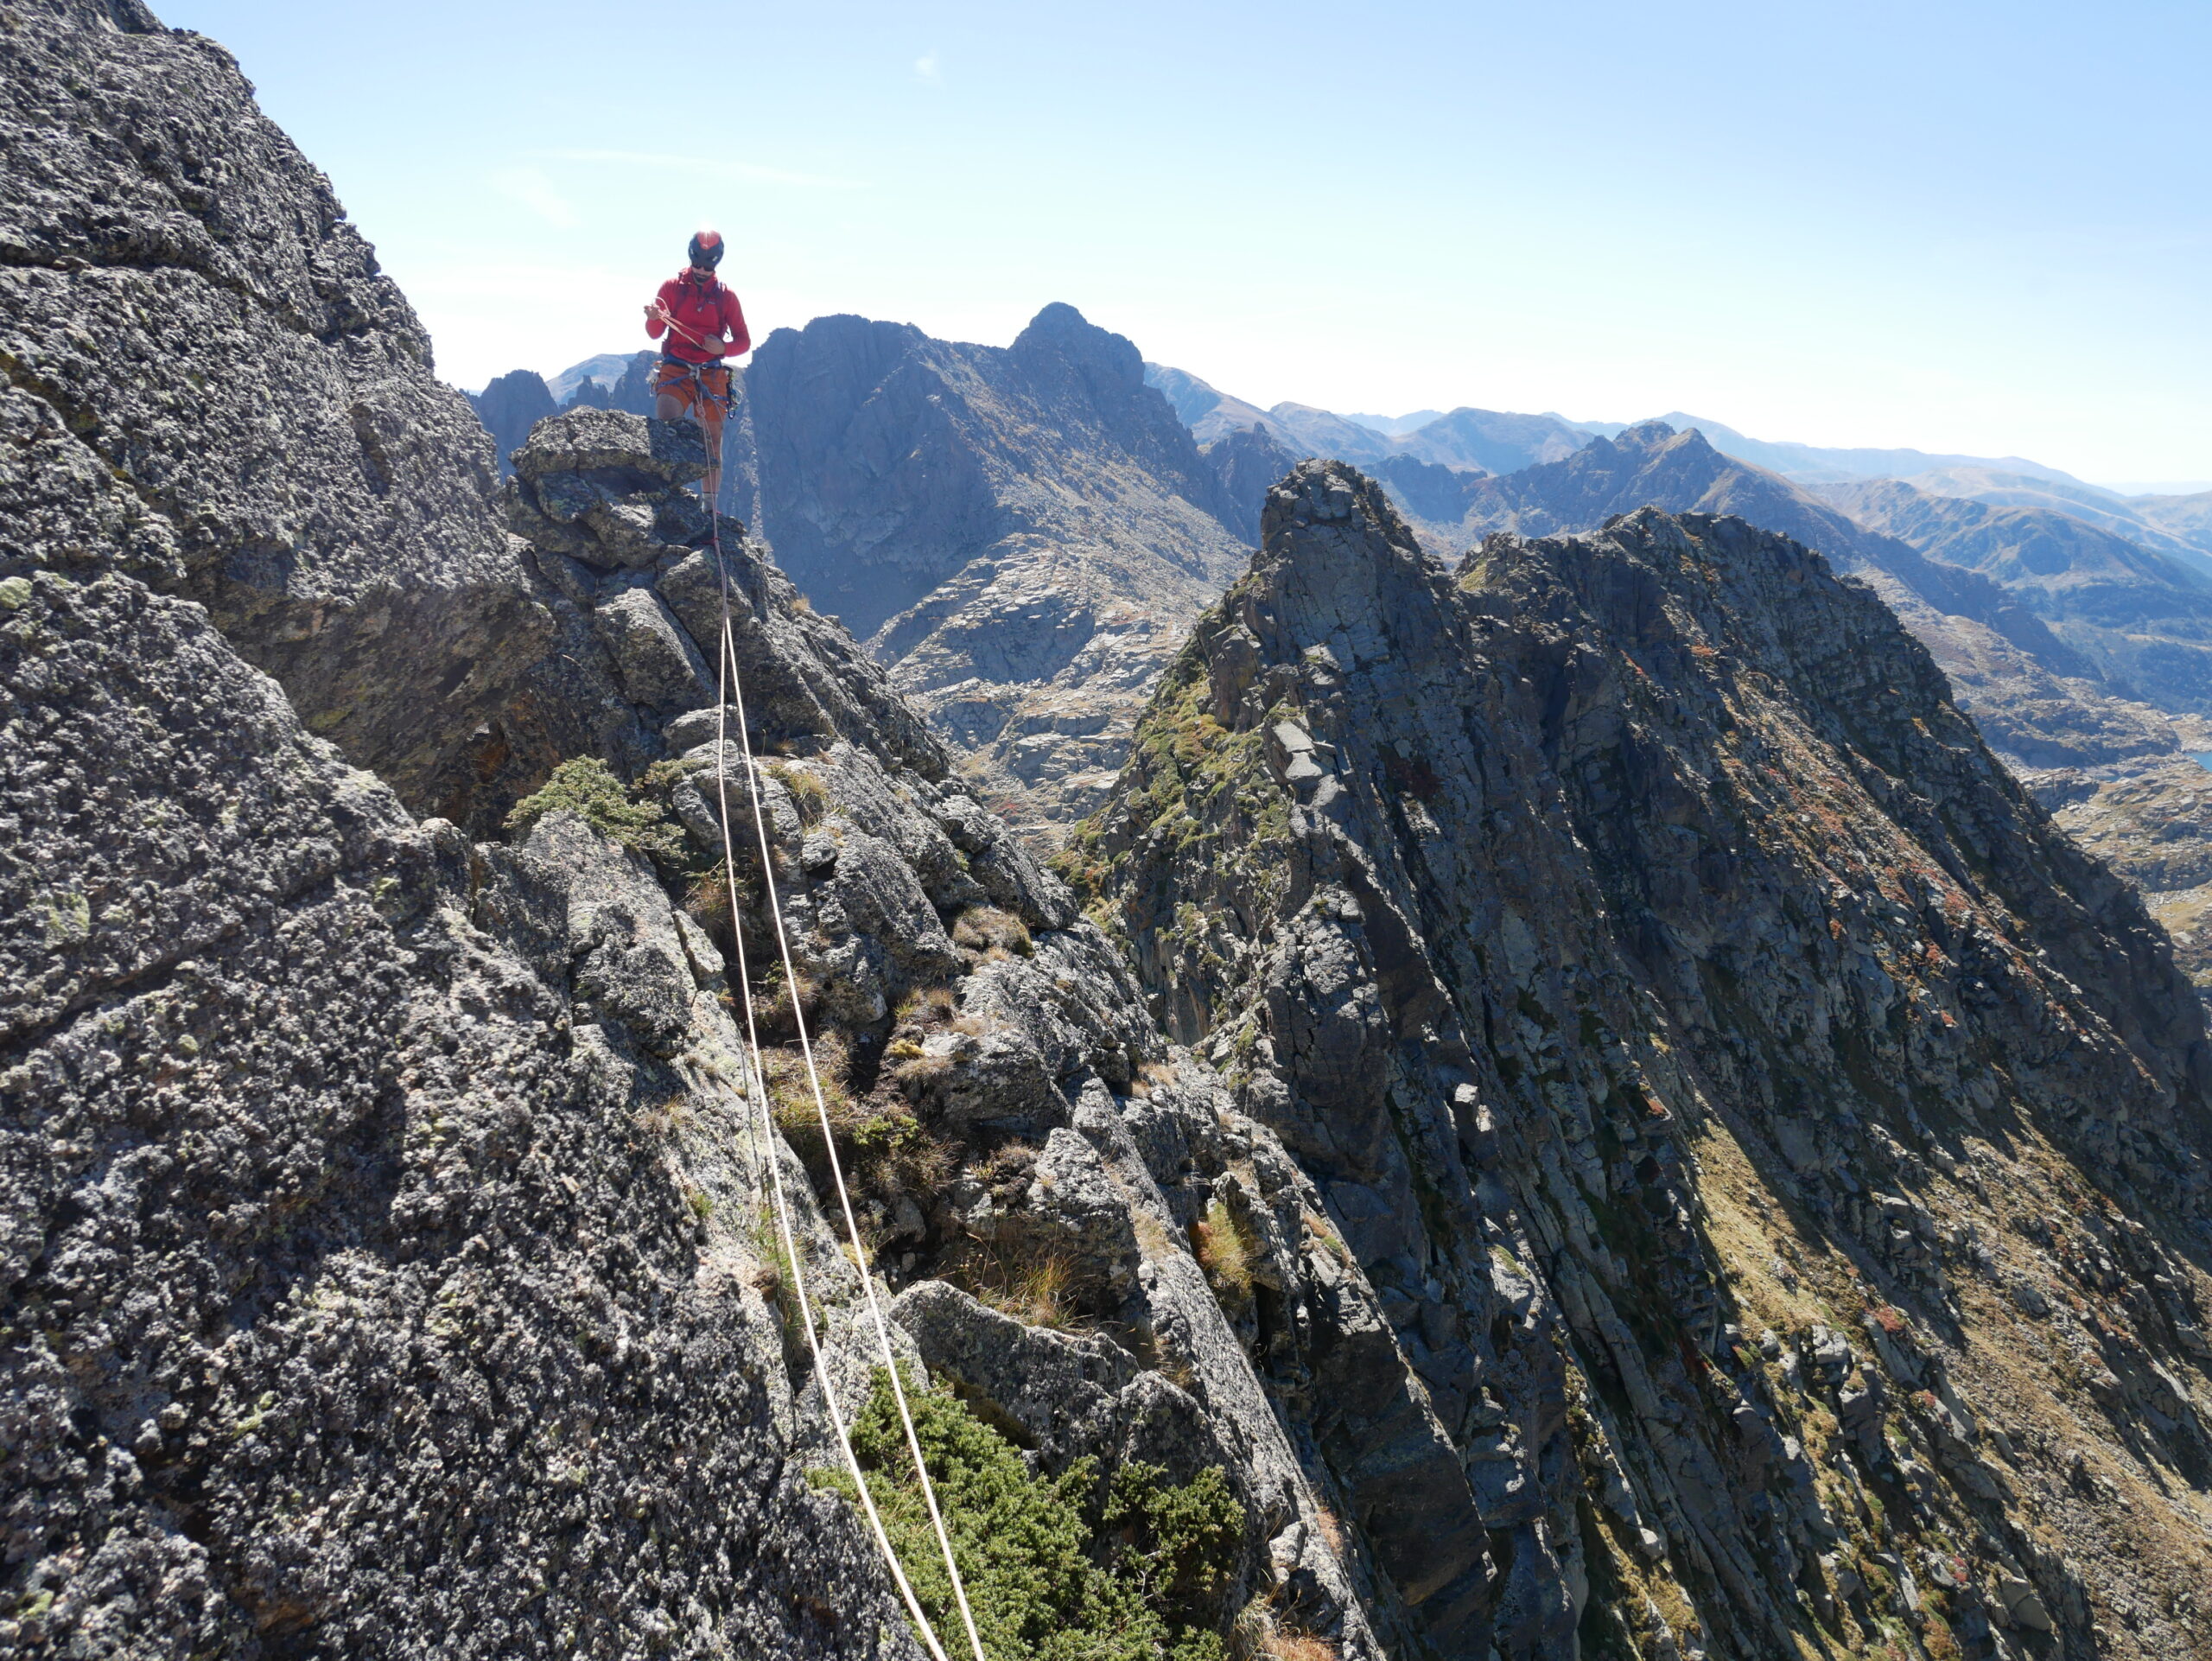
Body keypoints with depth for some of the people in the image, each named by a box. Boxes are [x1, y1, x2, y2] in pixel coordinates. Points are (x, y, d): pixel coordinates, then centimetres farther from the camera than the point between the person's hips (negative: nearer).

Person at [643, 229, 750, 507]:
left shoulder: (726, 296, 8)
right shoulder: (672, 287, 6)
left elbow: (744, 341, 7)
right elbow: (654, 334, 2)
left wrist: (723, 347, -14)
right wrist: (654, 318, -21)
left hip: (711, 374, 1)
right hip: (675, 369, -1)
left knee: (713, 439, 0)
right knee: (666, 421, -25)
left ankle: (711, 506, 5)